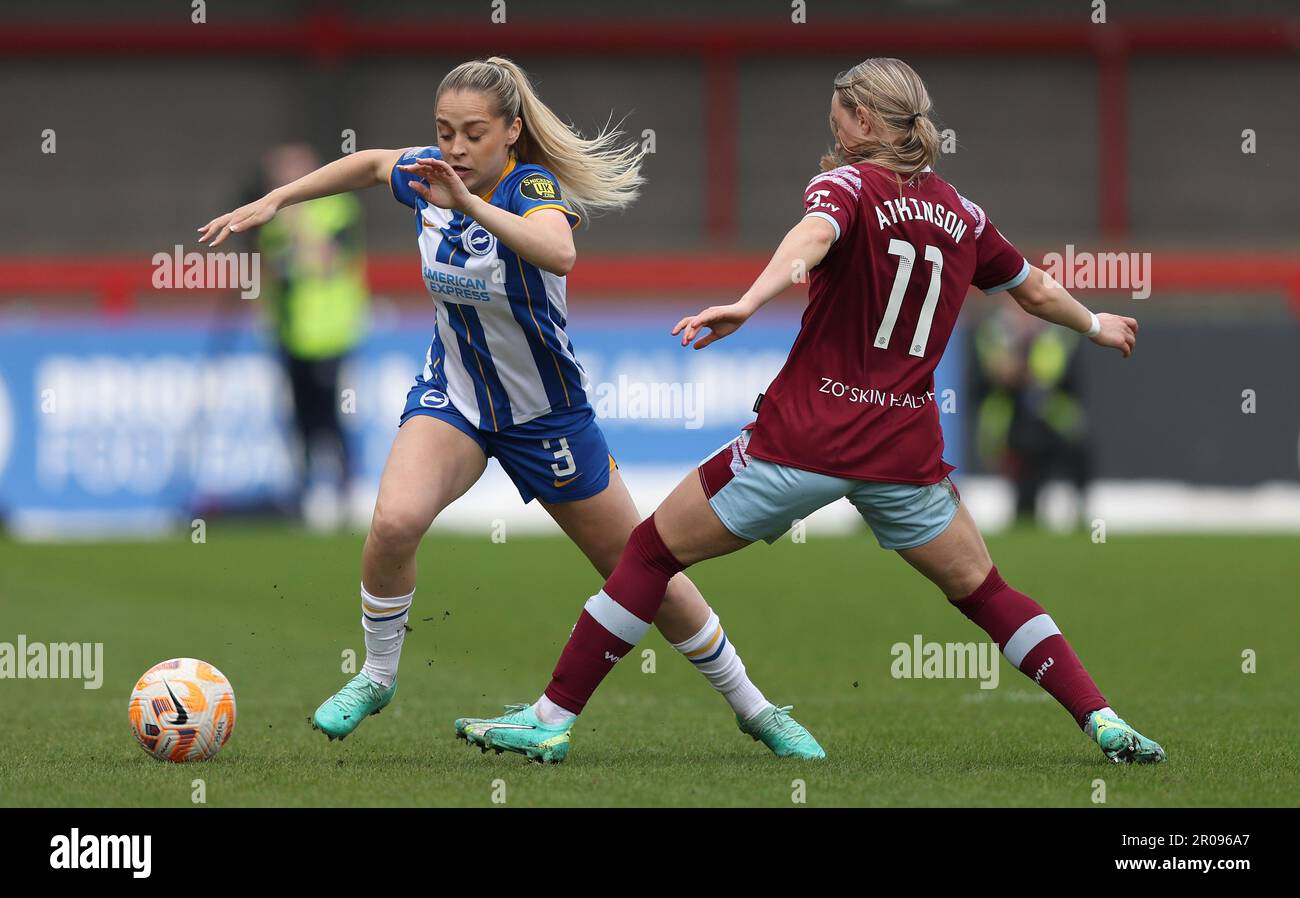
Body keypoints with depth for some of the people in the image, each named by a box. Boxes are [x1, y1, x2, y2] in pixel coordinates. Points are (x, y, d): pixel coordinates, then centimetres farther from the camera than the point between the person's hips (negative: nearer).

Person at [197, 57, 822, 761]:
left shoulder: (534, 187, -26)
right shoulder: (430, 174, -11)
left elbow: (560, 254, -50)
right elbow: (369, 163, 14)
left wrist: (472, 205, -59)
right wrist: (272, 201, 13)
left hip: (546, 407, -3)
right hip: (453, 393, 3)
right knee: (395, 519, -27)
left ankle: (752, 707, 26)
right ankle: (376, 677, -3)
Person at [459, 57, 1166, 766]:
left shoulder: (846, 184, -3)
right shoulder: (962, 214, 12)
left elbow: (814, 234, -27)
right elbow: (1034, 290, 27)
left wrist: (748, 303, -44)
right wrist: (1096, 326, 48)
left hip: (807, 436, -4)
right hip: (905, 453, 4)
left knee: (652, 552, 6)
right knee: (983, 592, 21)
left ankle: (551, 720, 4)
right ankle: (1102, 720, 10)